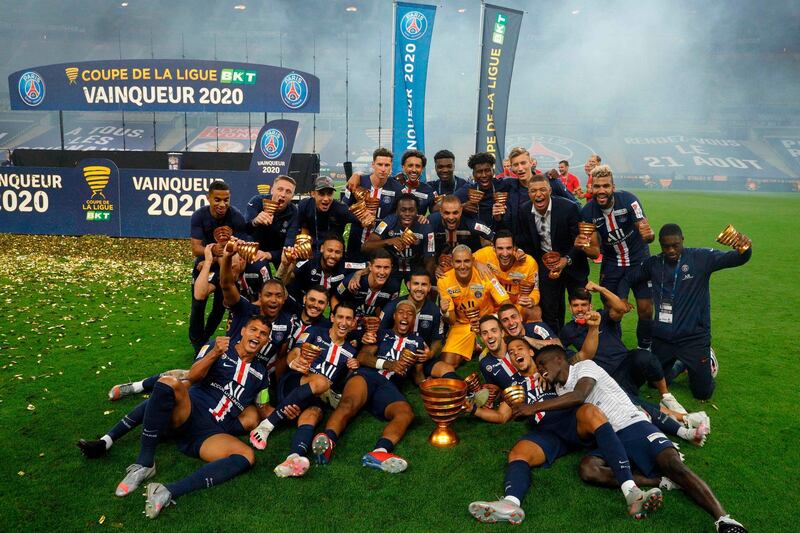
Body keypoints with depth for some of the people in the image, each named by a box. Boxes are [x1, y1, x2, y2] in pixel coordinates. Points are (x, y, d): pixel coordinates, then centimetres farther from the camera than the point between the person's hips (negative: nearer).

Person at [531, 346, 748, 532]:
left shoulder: (585, 366, -2)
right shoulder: (559, 389, 23)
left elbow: (578, 396, -19)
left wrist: (535, 407, -16)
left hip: (631, 425, -5)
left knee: (671, 463, -30)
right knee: (587, 468, -28)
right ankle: (662, 482, -30)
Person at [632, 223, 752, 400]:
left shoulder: (701, 258, -8)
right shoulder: (653, 263, 1)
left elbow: (734, 259, -17)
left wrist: (744, 249, -39)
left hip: (694, 337, -3)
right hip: (661, 338, 3)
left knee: (703, 392, 3)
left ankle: (705, 362, 34)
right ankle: (680, 364, 44)